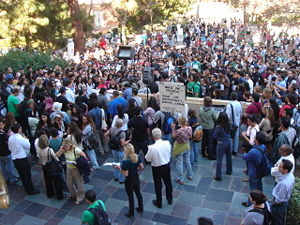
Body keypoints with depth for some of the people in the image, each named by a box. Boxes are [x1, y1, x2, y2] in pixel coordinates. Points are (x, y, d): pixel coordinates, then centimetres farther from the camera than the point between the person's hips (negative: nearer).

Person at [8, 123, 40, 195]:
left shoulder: (10, 138, -2)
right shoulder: (21, 138, -24)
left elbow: (10, 148, 10)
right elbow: (28, 146, -12)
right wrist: (26, 139, -3)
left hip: (15, 160, 7)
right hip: (22, 159, -7)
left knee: (21, 175, 21)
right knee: (27, 175, 7)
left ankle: (27, 188, 36)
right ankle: (31, 190, 17)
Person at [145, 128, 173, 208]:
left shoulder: (152, 147, -29)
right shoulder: (167, 143, -16)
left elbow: (148, 159, -14)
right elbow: (169, 153, 1)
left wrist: (149, 149, -2)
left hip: (157, 168, -4)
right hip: (167, 166, 4)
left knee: (158, 185, 16)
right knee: (168, 183, 24)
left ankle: (158, 203, 35)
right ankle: (170, 199, 45)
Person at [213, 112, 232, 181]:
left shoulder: (218, 127, -23)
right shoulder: (229, 125, -7)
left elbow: (215, 137, -12)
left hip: (221, 143, -6)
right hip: (229, 141, 6)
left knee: (219, 159, 2)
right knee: (228, 157, 22)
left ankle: (218, 176, 5)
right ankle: (229, 171, 41)